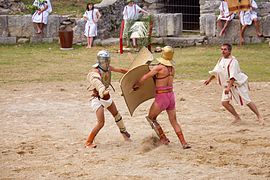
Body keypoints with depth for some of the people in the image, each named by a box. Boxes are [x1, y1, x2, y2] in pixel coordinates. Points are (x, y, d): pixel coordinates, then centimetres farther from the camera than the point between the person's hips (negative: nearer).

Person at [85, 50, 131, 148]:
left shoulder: (108, 68, -7)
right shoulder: (95, 73, -29)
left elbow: (120, 70, 8)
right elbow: (97, 82, -50)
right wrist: (103, 91, -69)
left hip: (107, 97, 8)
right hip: (97, 99, -8)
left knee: (116, 114, 26)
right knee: (101, 123, -17)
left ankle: (123, 131, 51)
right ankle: (88, 142, -7)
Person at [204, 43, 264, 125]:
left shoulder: (233, 61, -21)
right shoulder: (221, 60, 5)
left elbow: (233, 76, -28)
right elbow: (216, 71, 20)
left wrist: (229, 87, -35)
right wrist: (209, 79, 21)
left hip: (238, 84, -8)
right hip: (227, 85, 8)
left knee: (246, 101, -7)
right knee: (224, 102, -4)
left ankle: (259, 117, 6)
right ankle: (237, 118, 8)